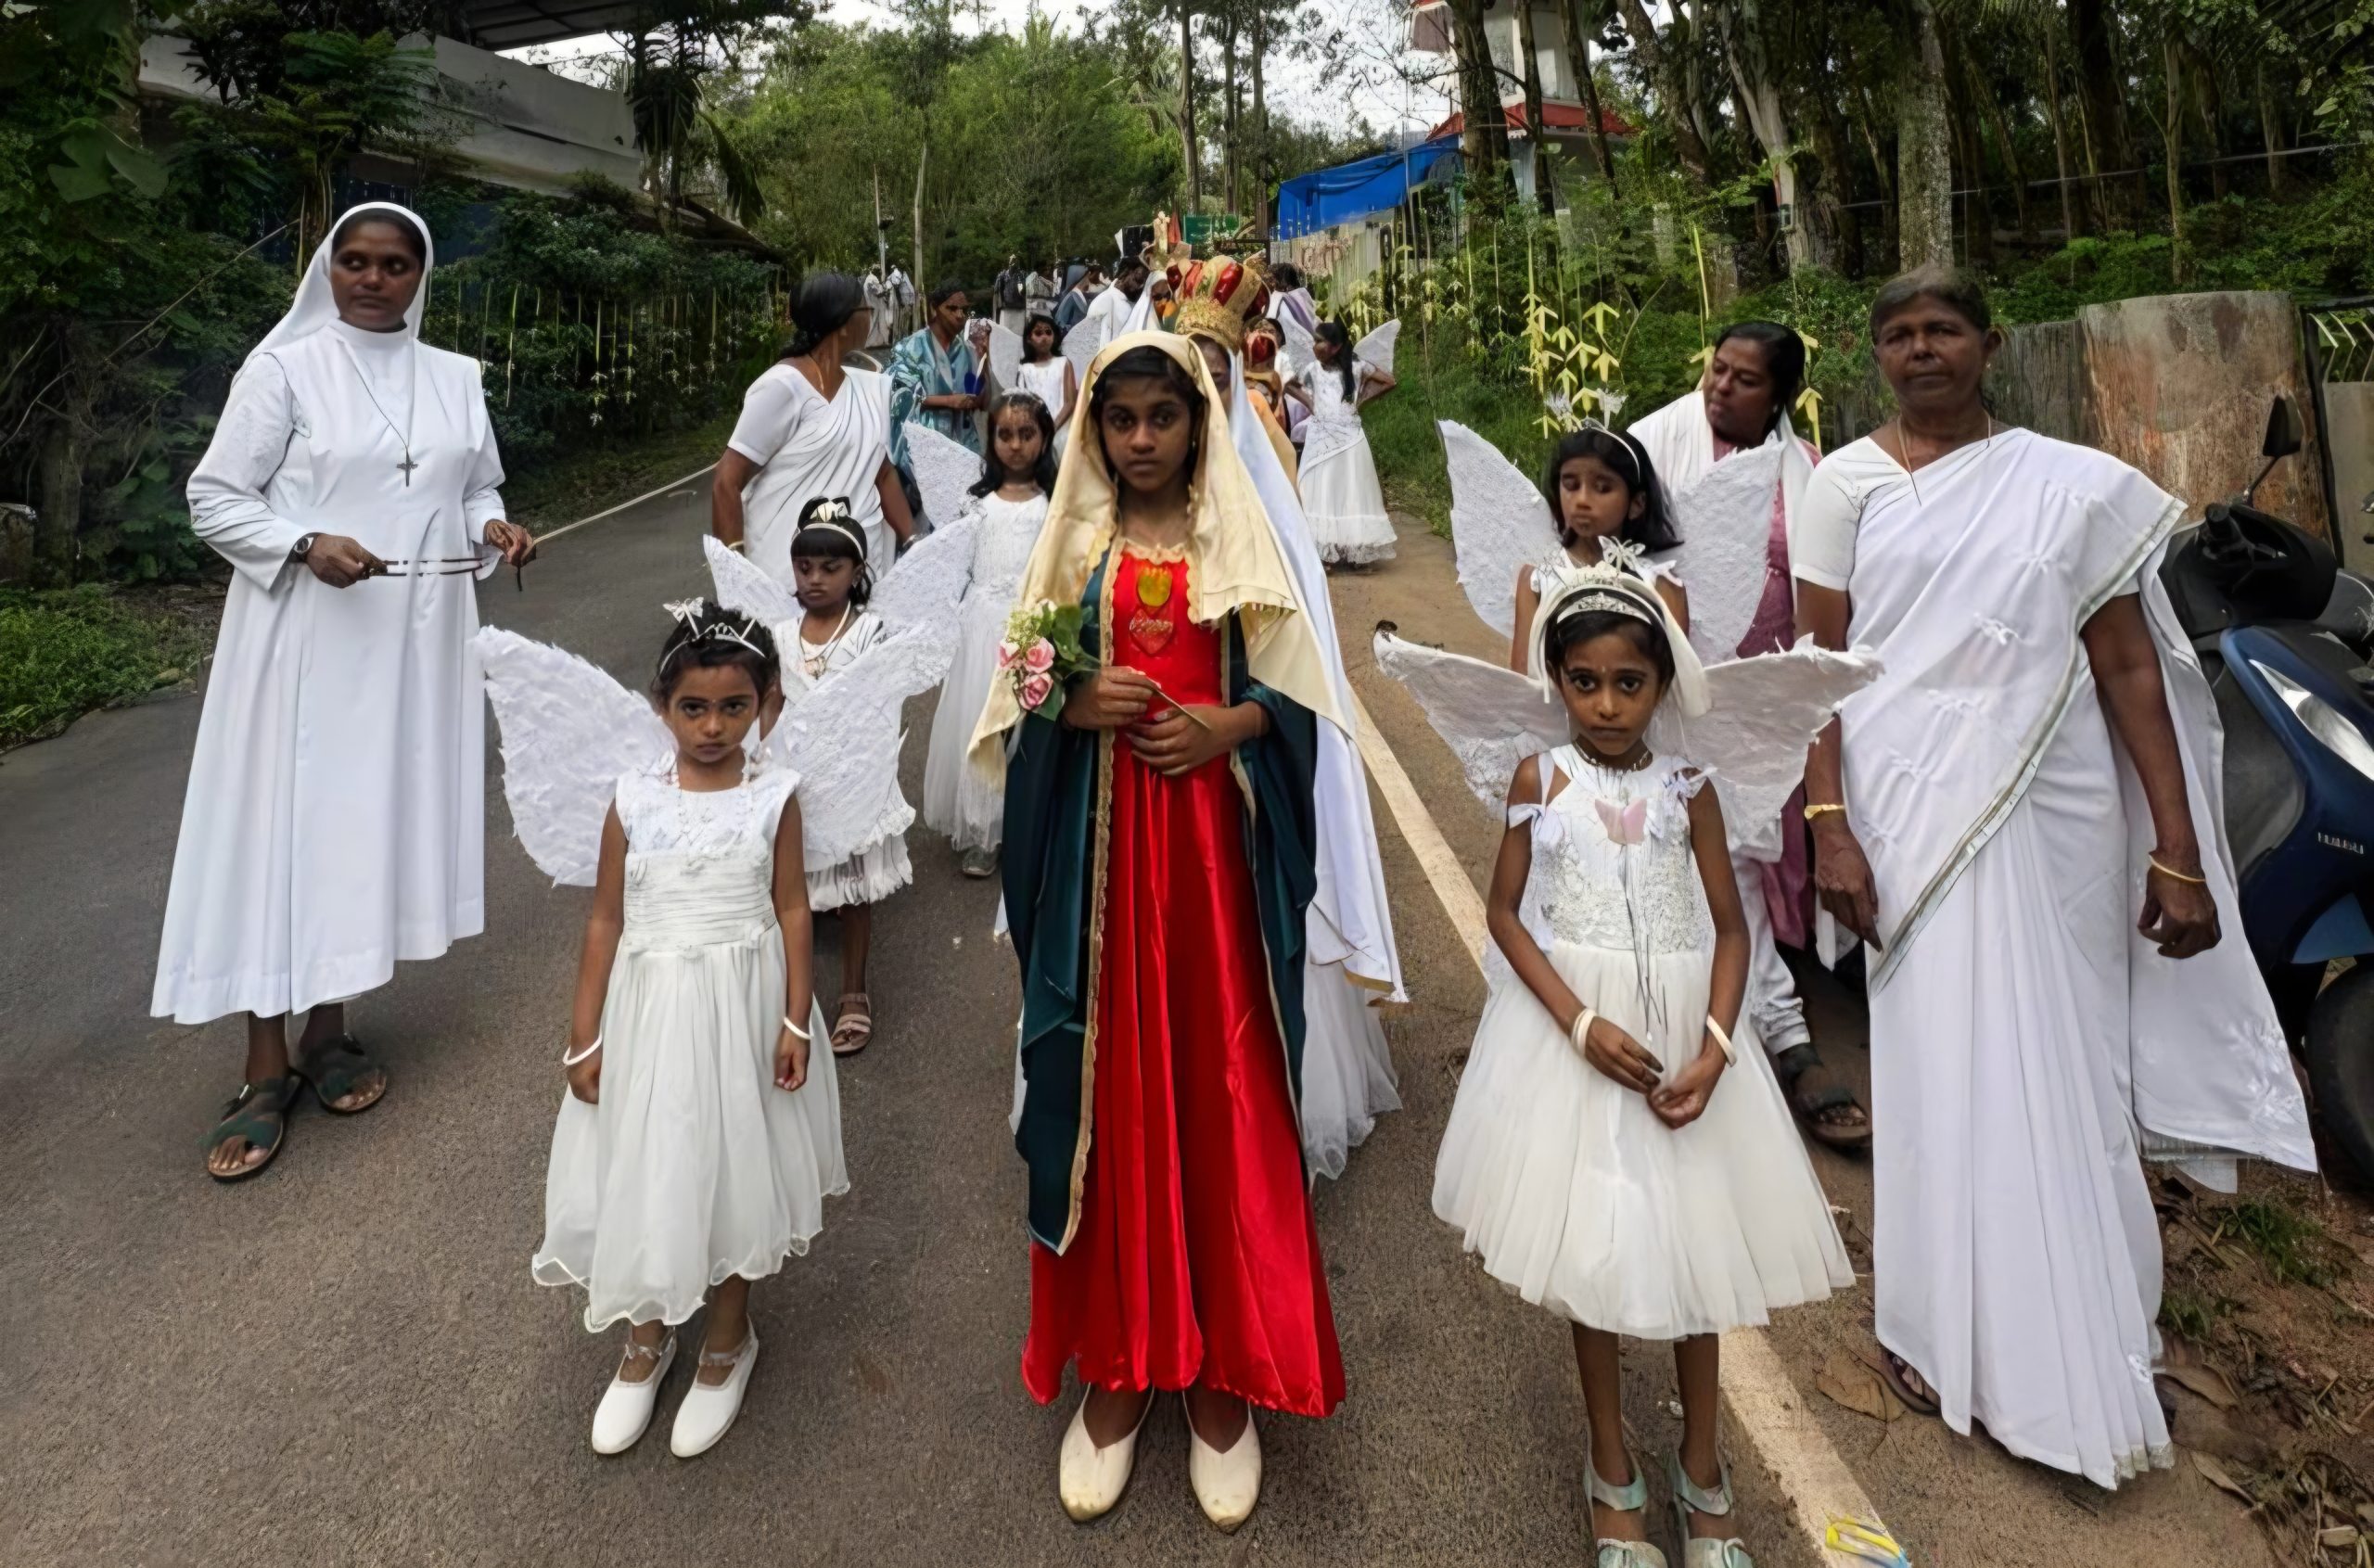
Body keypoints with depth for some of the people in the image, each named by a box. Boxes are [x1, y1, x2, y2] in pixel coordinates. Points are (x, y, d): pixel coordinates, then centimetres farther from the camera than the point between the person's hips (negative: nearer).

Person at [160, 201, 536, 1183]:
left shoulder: (455, 379, 10)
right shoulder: (285, 370, -3)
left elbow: (476, 492, 17)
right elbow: (214, 499, -3)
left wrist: (492, 530, -5)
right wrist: (306, 544, -20)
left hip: (417, 641, 4)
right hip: (306, 638, -4)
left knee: (373, 821, 9)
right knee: (282, 827, -2)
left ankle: (328, 1028, 24)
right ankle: (267, 1069, 7)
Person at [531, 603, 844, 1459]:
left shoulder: (772, 796, -7)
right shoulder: (633, 799, -5)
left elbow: (791, 909, -3)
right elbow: (606, 919, -1)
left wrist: (796, 1018, -8)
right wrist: (583, 1035, 0)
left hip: (742, 1007, -1)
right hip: (650, 1008, 1)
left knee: (733, 1170, 13)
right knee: (642, 1173, 13)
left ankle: (727, 1341, 36)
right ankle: (646, 1339, 39)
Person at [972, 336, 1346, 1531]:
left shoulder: (1241, 545, 7)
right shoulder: (1070, 544, 9)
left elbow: (1295, 696, 5)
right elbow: (1018, 700, 7)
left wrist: (1224, 726, -13)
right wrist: (1073, 705, -13)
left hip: (1214, 836, 0)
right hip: (1098, 841, 1)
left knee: (1221, 1085, 2)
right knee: (1107, 1086, 3)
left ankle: (1221, 1368, 16)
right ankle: (1115, 1360, 17)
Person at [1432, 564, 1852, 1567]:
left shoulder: (1687, 790, -3)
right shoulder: (1541, 780, -6)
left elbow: (1730, 928, 0)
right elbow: (1504, 912, -6)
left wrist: (1715, 1047, -15)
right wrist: (1582, 1024, -17)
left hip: (1680, 1029, 2)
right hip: (1571, 1026, -1)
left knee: (1693, 1241, 12)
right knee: (1591, 1249, 9)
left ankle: (1701, 1467, 35)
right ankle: (1613, 1473, 30)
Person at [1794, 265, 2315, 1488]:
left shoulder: (2073, 485, 6)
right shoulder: (1848, 483, 3)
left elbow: (2129, 668, 3)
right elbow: (1820, 662, -1)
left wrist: (2178, 851, -2)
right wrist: (1827, 823, -11)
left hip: (2055, 814, 2)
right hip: (1913, 813, -1)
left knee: (2069, 1075, 10)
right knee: (1947, 1074, 4)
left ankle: (2081, 1334, 31)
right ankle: (1945, 1330, 23)